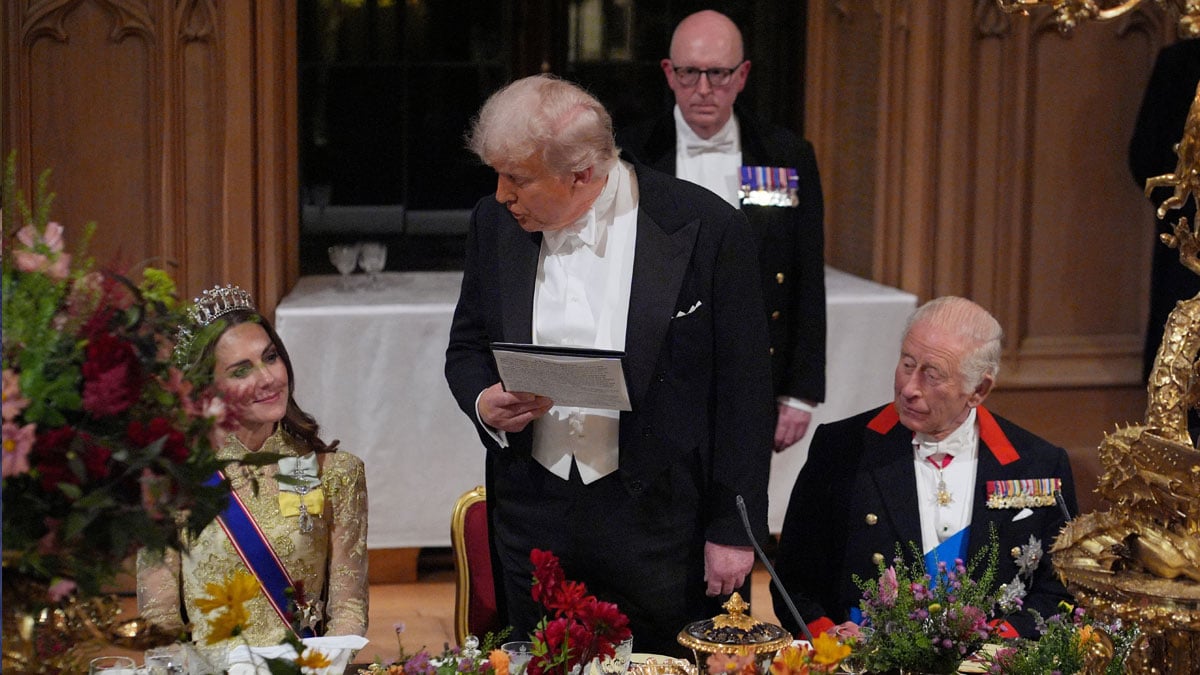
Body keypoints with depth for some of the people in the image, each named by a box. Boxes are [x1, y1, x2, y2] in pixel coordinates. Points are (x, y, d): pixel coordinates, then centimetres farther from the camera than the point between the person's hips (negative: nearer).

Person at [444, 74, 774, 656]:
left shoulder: (707, 229, -12)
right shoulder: (495, 224, 2)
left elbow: (744, 388, -8)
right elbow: (466, 346, 15)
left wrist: (733, 531, -7)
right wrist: (483, 402, -9)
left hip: (659, 519, -4)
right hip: (535, 518, 4)